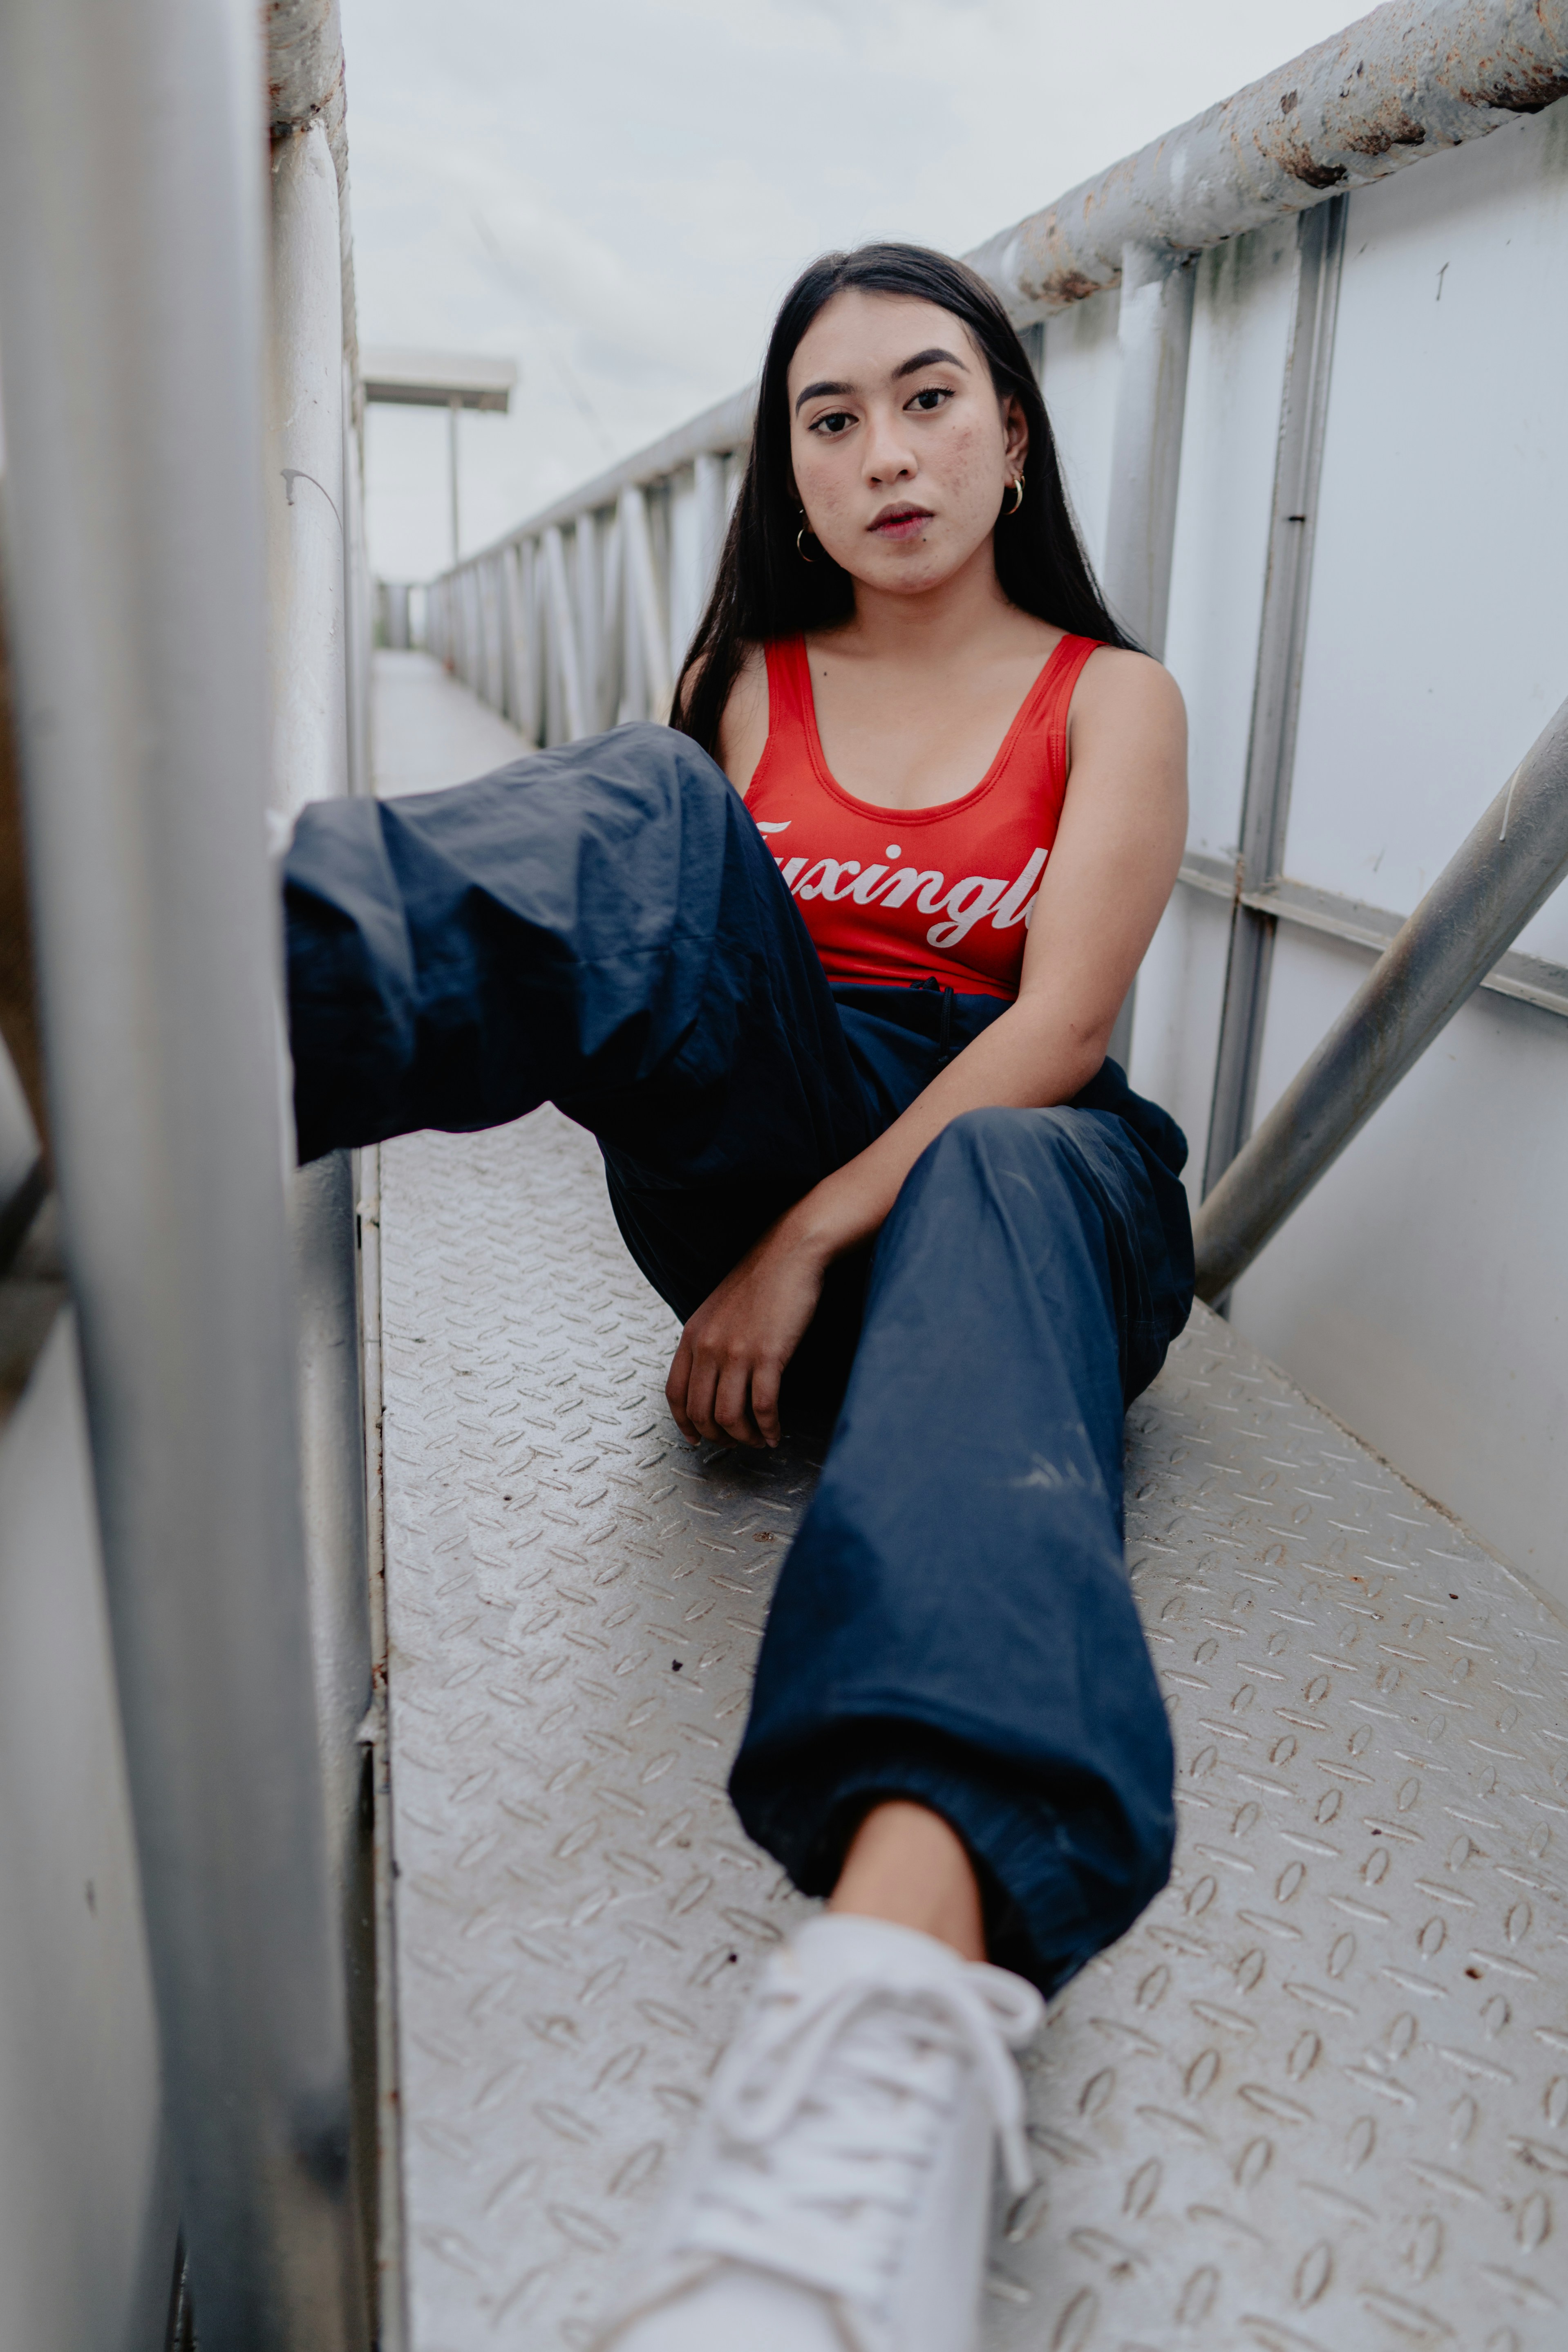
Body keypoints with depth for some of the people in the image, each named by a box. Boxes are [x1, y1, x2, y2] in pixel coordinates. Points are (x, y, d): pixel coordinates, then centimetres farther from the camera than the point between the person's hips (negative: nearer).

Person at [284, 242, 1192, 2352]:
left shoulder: (1111, 700, 8)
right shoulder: (758, 683, 16)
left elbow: (1057, 1024, -7)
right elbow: (662, 927, 6)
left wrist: (805, 1247, -18)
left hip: (1011, 1154, -1)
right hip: (766, 1150, 2)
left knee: (998, 1205, -40)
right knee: (648, 802, -22)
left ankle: (894, 2014, -65)